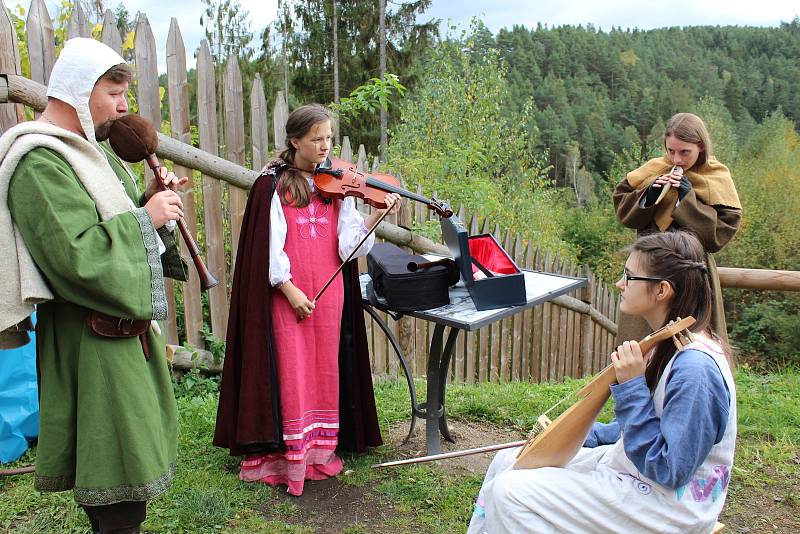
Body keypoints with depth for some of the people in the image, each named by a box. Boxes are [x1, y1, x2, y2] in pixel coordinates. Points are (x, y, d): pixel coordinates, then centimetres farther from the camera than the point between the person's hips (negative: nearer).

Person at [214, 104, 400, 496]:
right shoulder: (272, 184, -1)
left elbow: (348, 244, -1)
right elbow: (269, 244, -7)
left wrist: (377, 215, -15)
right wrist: (289, 289, -13)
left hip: (330, 291, 4)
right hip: (286, 293, -3)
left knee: (325, 372, 8)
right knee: (290, 372, -2)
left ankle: (320, 450, 20)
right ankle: (285, 457, 8)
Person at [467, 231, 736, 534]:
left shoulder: (695, 368, -27)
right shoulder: (669, 344, 3)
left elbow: (668, 471, -26)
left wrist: (631, 387, -28)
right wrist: (582, 437, 8)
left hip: (669, 504, -9)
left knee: (509, 492, -16)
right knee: (506, 462, 7)